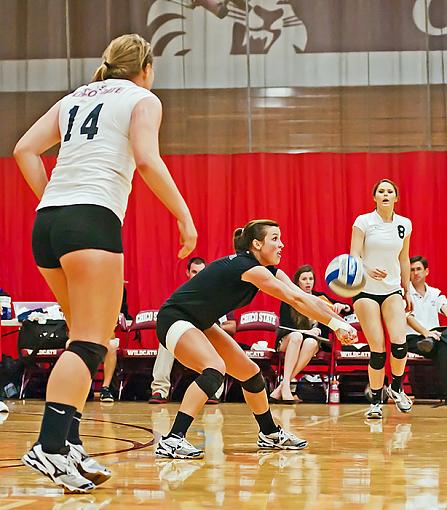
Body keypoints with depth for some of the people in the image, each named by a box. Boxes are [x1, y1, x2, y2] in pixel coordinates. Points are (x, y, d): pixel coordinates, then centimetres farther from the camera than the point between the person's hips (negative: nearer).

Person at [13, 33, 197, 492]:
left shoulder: (73, 98, 25)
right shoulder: (142, 99, 9)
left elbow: (25, 150, 14)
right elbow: (147, 161, -8)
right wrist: (184, 216, -2)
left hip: (47, 221, 7)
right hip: (92, 219, -7)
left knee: (85, 340, 16)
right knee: (91, 345, -11)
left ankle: (68, 444, 11)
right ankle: (50, 446, -25)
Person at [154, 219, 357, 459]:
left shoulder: (269, 270, 2)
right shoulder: (248, 267, -25)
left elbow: (306, 299, -4)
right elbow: (297, 300, -29)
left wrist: (340, 323, -14)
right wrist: (336, 323, -28)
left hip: (199, 323, 11)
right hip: (174, 319, -10)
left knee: (250, 372, 12)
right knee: (215, 369, -32)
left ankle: (270, 434, 31)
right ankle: (172, 440, -37)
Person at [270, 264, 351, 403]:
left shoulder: (320, 298, 9)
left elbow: (349, 310, 8)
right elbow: (284, 326, -8)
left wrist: (341, 306, -18)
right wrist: (306, 331, -25)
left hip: (312, 341, 1)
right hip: (287, 343, -1)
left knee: (311, 343, -35)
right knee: (296, 336, -36)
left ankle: (280, 389, -41)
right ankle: (285, 385, -46)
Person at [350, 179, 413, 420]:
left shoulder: (404, 224, 5)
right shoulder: (363, 222, -6)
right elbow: (354, 256, -13)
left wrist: (407, 291, 19)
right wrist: (368, 271, -33)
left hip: (392, 290, 3)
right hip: (366, 290, -3)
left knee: (399, 344, -13)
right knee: (377, 349, -10)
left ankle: (396, 388, 15)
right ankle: (375, 401, 6)